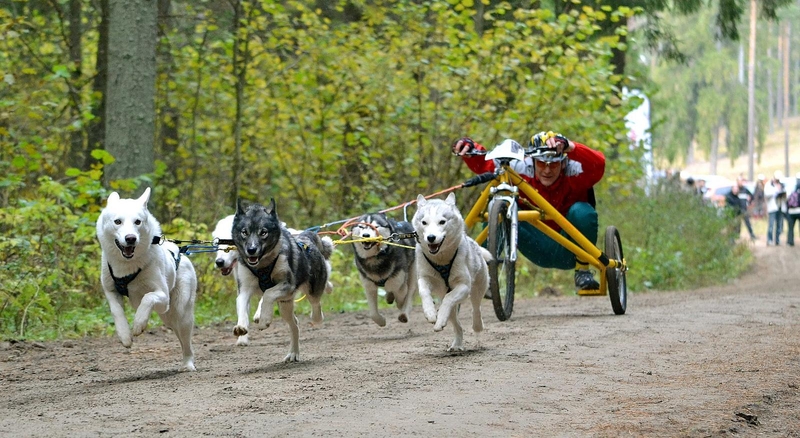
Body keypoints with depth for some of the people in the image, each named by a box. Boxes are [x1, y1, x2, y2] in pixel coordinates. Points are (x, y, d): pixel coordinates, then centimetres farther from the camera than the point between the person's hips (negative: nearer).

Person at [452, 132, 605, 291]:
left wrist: (568, 146, -56)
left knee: (582, 211, -33)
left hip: (567, 252, -2)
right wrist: (469, 148, -27)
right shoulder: (522, 169, -12)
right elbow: (484, 164, -6)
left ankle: (583, 269, -10)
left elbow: (598, 164, -41)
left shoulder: (573, 173, -21)